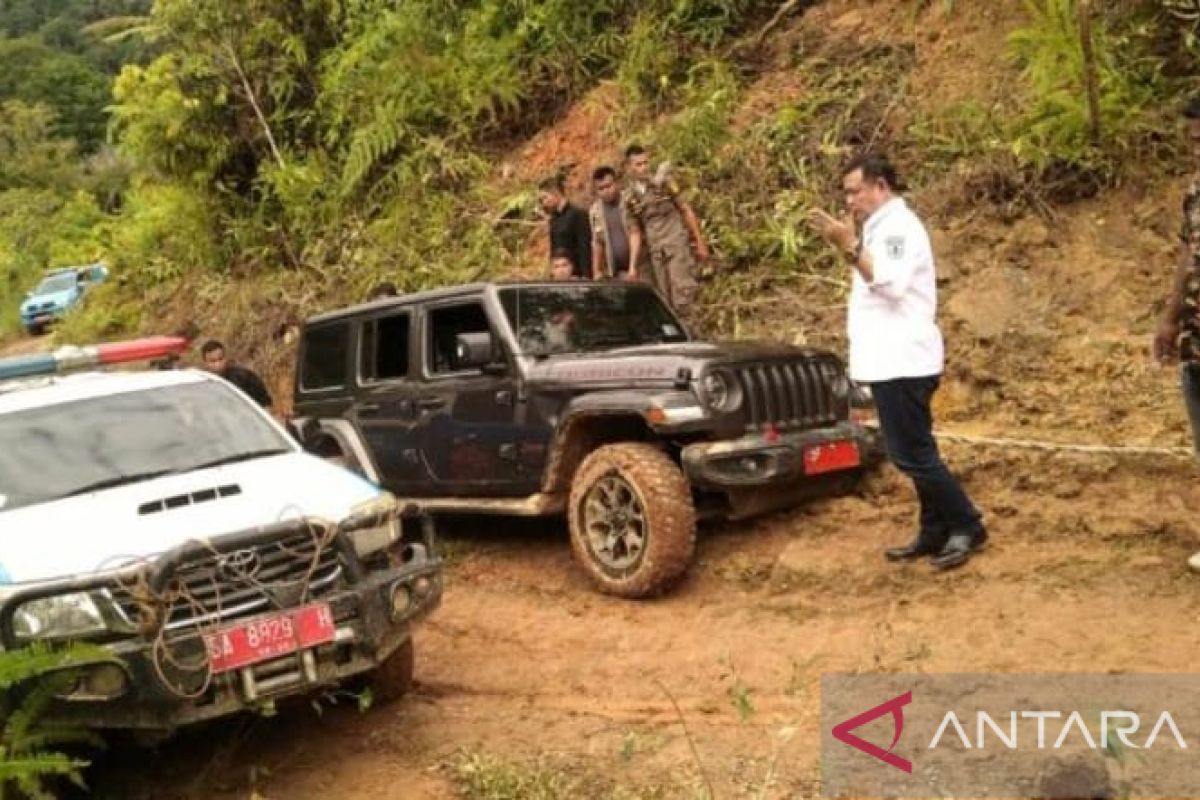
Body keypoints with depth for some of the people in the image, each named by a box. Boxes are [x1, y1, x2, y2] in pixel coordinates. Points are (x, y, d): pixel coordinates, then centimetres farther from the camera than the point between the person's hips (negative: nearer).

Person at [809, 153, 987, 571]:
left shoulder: (899, 225, -13)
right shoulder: (883, 227, 18)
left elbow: (890, 282, -27)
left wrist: (851, 245, -27)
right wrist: (849, 245, 13)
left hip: (902, 361, -11)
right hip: (891, 360, 11)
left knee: (912, 454, -8)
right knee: (912, 453, 13)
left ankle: (967, 526, 1)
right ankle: (935, 532, 20)